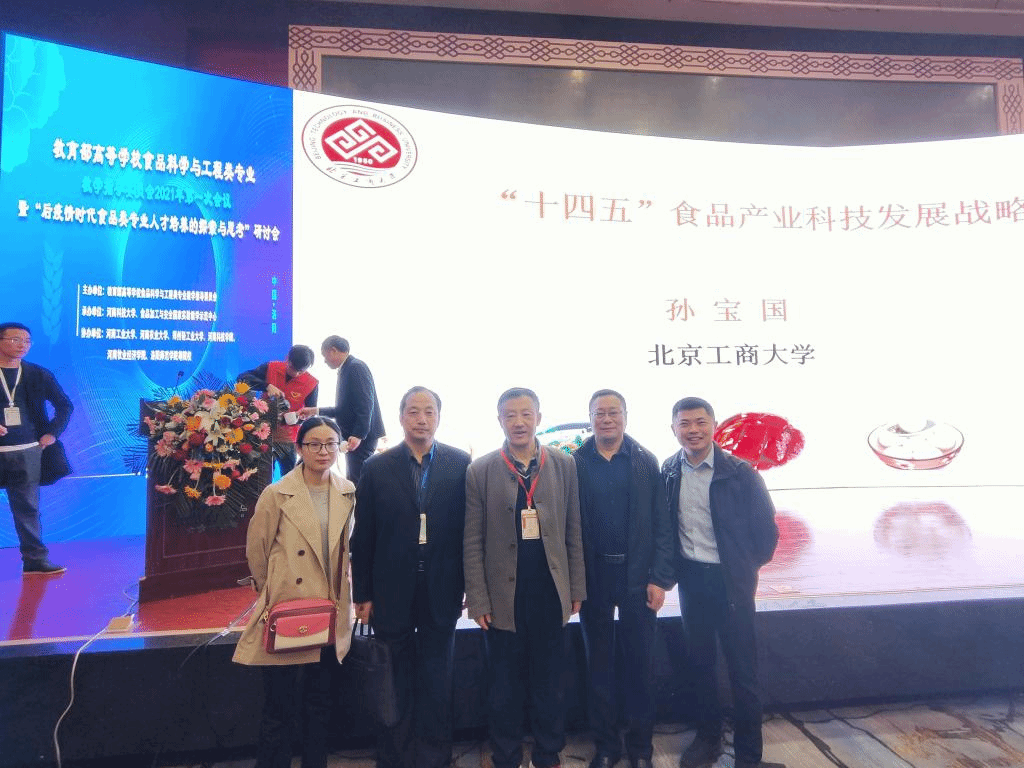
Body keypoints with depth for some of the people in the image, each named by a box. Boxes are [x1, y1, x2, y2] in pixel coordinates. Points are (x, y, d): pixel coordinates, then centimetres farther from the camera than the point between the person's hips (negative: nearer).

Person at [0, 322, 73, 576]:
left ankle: (35, 560, 13)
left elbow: (65, 405, 16)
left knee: (28, 508, 8)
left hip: (28, 451, 2)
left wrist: (52, 433, 5)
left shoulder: (39, 375, 7)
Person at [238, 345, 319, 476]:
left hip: (288, 440, -1)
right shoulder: (271, 368, -6)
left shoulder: (312, 384, -9)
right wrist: (267, 385, -29)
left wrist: (292, 418, -26)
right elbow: (242, 377, -14)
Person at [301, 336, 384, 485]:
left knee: (358, 481, -11)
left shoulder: (356, 367, -11)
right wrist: (316, 411, 19)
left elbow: (366, 404, -20)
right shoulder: (346, 370, 19)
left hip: (362, 437, -10)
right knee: (354, 480, 13)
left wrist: (358, 435, -25)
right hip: (353, 436, 10)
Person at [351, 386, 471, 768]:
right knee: (395, 683, 15)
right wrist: (362, 594, 0)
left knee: (436, 682, 14)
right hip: (392, 591, 0)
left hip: (441, 591, 0)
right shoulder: (377, 467, -3)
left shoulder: (460, 463, -4)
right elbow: (362, 536, 0)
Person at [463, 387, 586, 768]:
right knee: (504, 689, 13)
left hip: (551, 595, 1)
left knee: (549, 686, 15)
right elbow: (473, 543, -2)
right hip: (503, 597, -1)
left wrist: (577, 589, 4)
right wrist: (478, 600, -4)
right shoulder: (480, 471, -4)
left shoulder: (564, 465, 0)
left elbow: (574, 533, 4)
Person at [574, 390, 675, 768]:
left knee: (640, 661, 11)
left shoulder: (646, 462, -1)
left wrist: (660, 578, -7)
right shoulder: (575, 464, -2)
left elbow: (662, 524, -2)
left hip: (638, 574, 0)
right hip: (593, 576, 0)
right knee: (599, 662, 13)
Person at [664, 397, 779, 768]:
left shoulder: (739, 473, -13)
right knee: (700, 662, 17)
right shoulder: (669, 471, -3)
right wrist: (672, 567, 5)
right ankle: (707, 737, 35)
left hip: (730, 581, -3)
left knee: (742, 669, 6)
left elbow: (766, 528, -4)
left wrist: (747, 566, 2)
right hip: (690, 579, 3)